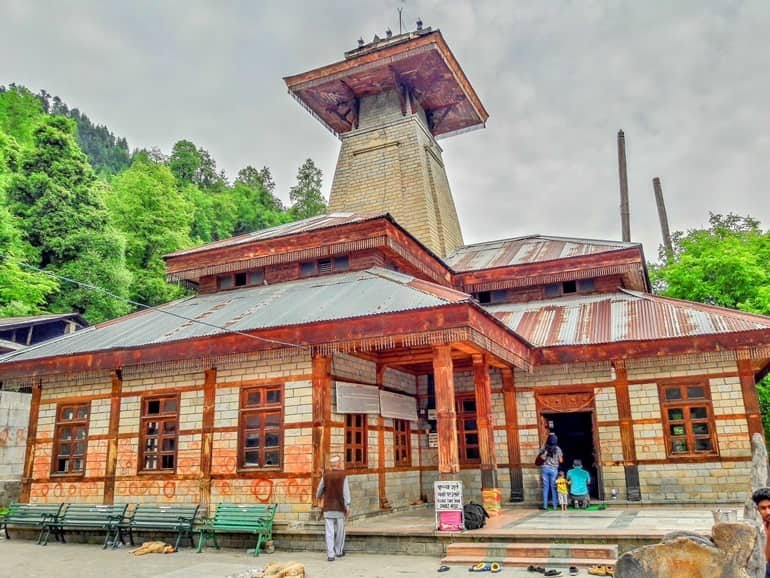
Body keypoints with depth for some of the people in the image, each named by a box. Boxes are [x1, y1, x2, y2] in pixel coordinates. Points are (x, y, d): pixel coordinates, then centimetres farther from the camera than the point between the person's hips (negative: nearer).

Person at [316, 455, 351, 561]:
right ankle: (339, 551, 25)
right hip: (340, 507, -1)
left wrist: (319, 496, 34)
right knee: (340, 530, 14)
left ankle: (330, 554, -5)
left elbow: (320, 490, 11)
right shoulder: (343, 475, -4)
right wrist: (347, 506, -12)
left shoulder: (326, 475, 1)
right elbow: (346, 491, -11)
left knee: (329, 531, 1)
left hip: (328, 507, 1)